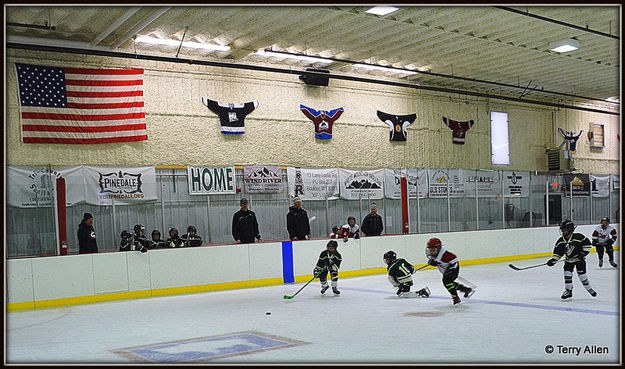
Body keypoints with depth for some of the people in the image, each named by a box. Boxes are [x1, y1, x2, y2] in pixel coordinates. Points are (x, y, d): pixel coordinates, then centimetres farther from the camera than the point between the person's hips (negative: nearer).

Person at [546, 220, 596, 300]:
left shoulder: (578, 237, -21)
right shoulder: (560, 241, -7)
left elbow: (587, 244, -13)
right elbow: (557, 252, -2)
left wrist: (583, 253, -20)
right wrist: (553, 260, -13)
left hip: (579, 259, -4)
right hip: (569, 260, 4)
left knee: (582, 274, -5)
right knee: (567, 274, -7)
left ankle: (589, 288, 19)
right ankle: (568, 291, 3)